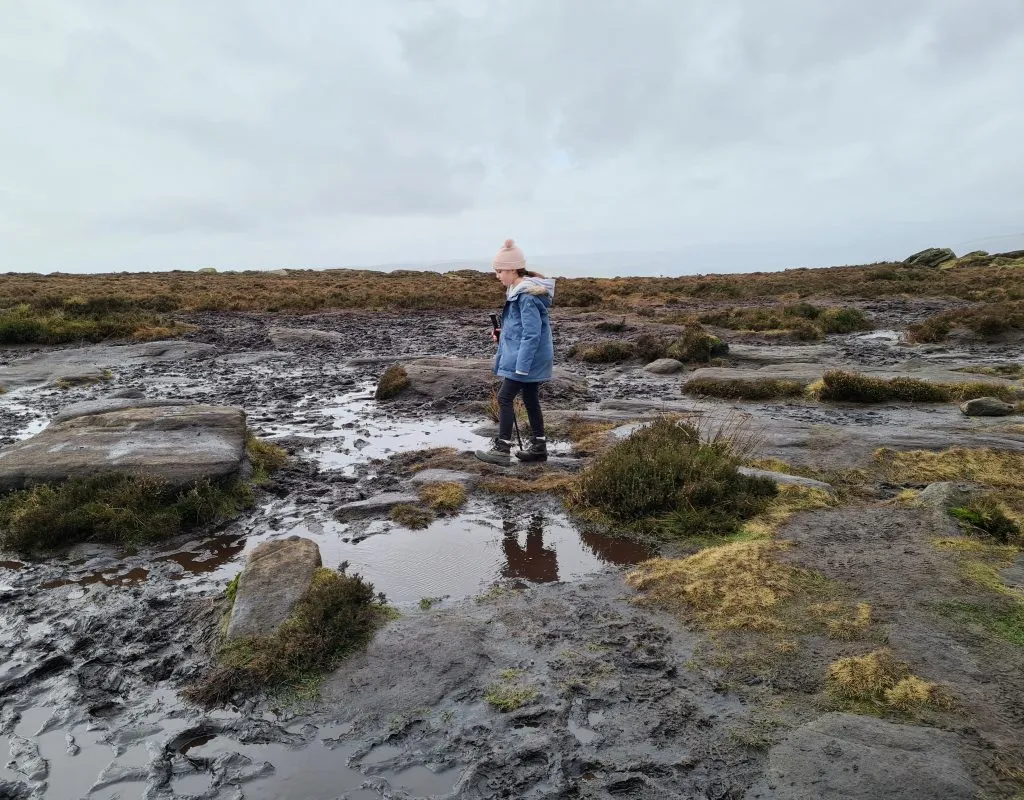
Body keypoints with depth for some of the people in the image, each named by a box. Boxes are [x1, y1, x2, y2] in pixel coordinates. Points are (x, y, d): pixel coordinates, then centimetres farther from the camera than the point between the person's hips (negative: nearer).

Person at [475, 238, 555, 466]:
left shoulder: (527, 296, -20)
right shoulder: (520, 291, 11)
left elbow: (532, 333, -23)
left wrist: (521, 366, -23)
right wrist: (503, 333, 9)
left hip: (527, 358, -10)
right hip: (533, 358, 10)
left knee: (505, 397, -6)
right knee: (531, 399, 15)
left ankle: (502, 450, -1)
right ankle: (538, 447, 24)